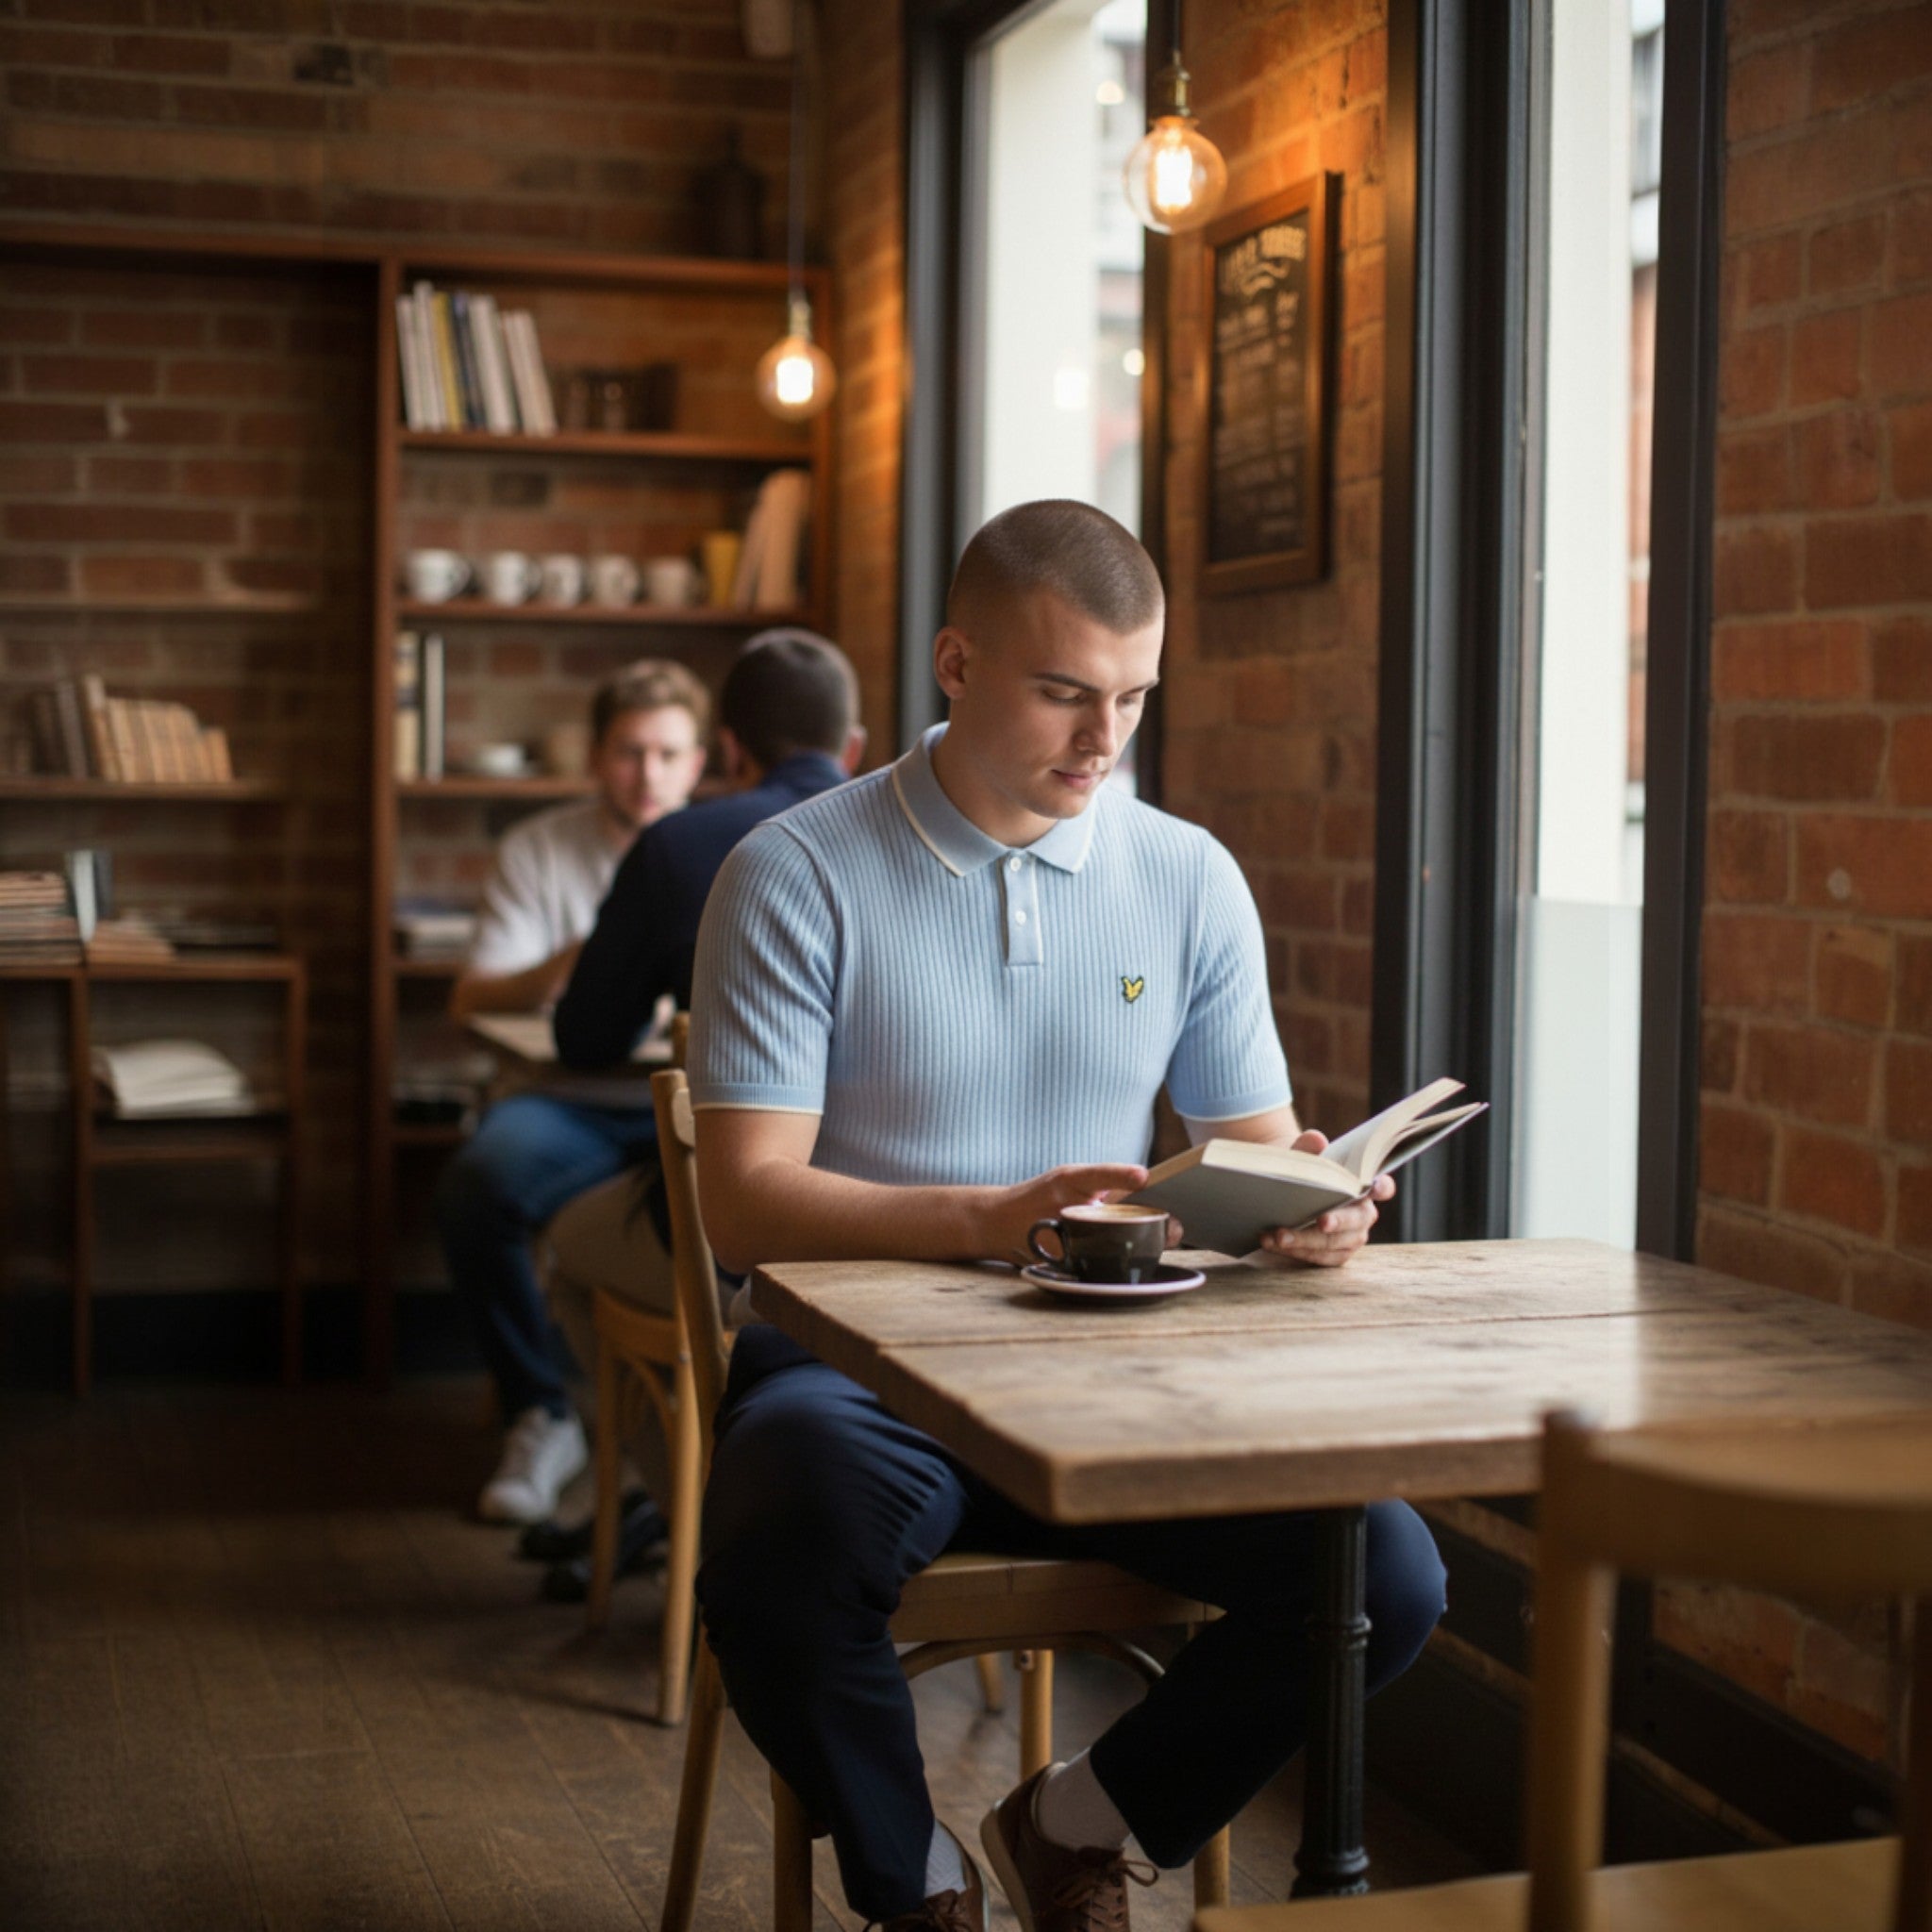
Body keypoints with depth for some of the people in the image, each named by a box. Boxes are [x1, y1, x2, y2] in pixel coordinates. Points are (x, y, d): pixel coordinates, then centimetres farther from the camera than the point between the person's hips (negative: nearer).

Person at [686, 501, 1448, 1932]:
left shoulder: (1190, 880, 7)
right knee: (779, 1564, -37)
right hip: (859, 1370, -3)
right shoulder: (796, 878, -5)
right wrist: (991, 1219, -25)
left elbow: (1255, 1150, 9)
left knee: (1385, 1576, -20)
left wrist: (1311, 1207, -16)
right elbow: (748, 1199, -10)